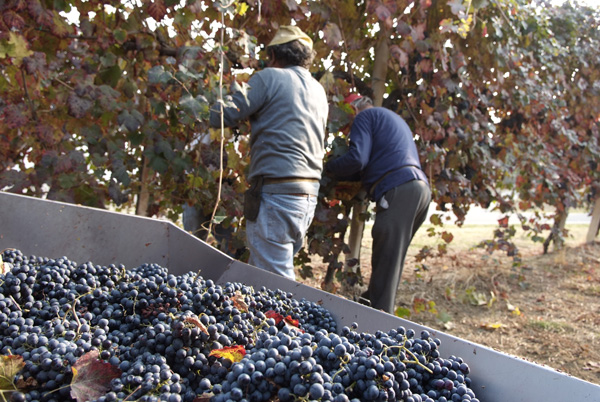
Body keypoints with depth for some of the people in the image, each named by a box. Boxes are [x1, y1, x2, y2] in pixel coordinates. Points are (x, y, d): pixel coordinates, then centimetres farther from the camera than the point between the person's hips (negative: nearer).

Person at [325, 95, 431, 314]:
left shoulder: (365, 116, 5)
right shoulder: (393, 119, 34)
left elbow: (357, 158, -10)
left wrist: (327, 167, 6)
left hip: (398, 191, -9)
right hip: (420, 187, 9)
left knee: (386, 262, -11)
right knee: (392, 261, 13)